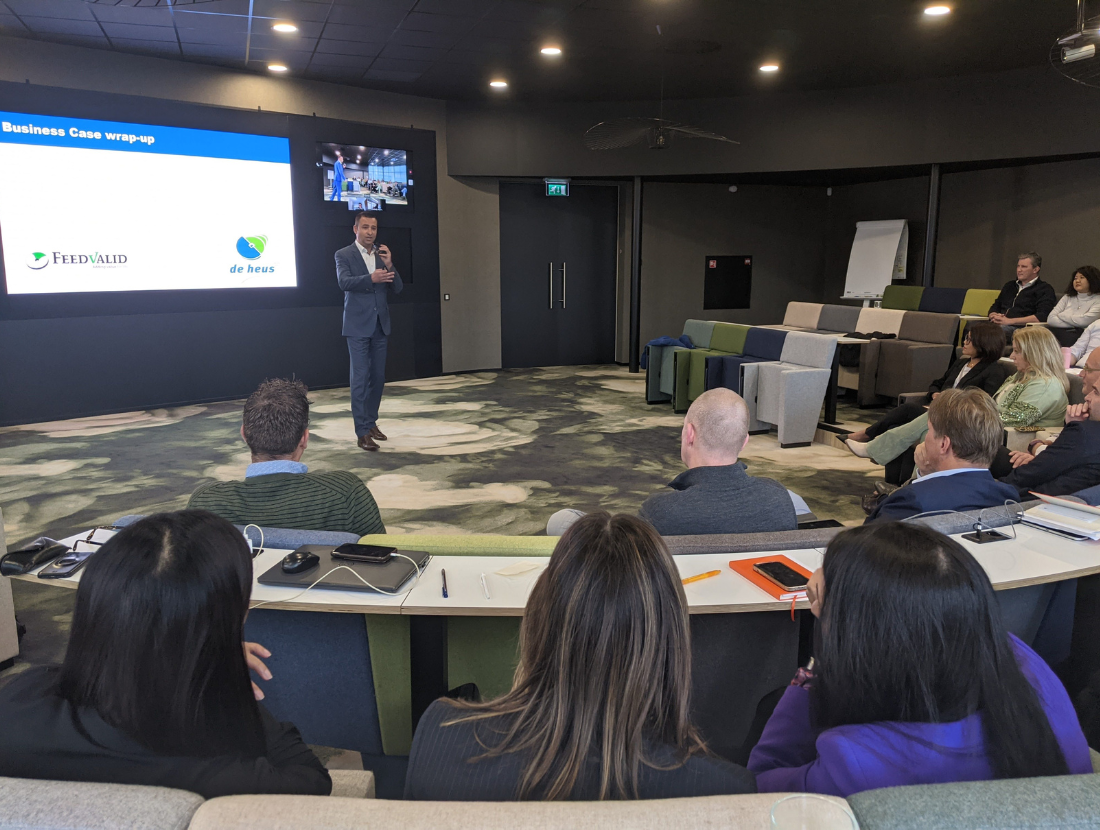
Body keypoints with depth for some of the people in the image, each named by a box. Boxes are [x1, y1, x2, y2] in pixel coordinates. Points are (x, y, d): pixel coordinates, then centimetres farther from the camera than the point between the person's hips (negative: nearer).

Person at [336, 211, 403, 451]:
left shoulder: (382, 254, 10)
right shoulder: (344, 255, -2)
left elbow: (397, 288, 4)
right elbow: (344, 282, -20)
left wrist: (389, 265, -13)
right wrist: (371, 278, -36)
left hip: (380, 325, 5)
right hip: (358, 326, -5)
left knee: (378, 377, 10)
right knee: (360, 378, -6)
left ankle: (371, 422, 24)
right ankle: (362, 432, -4)